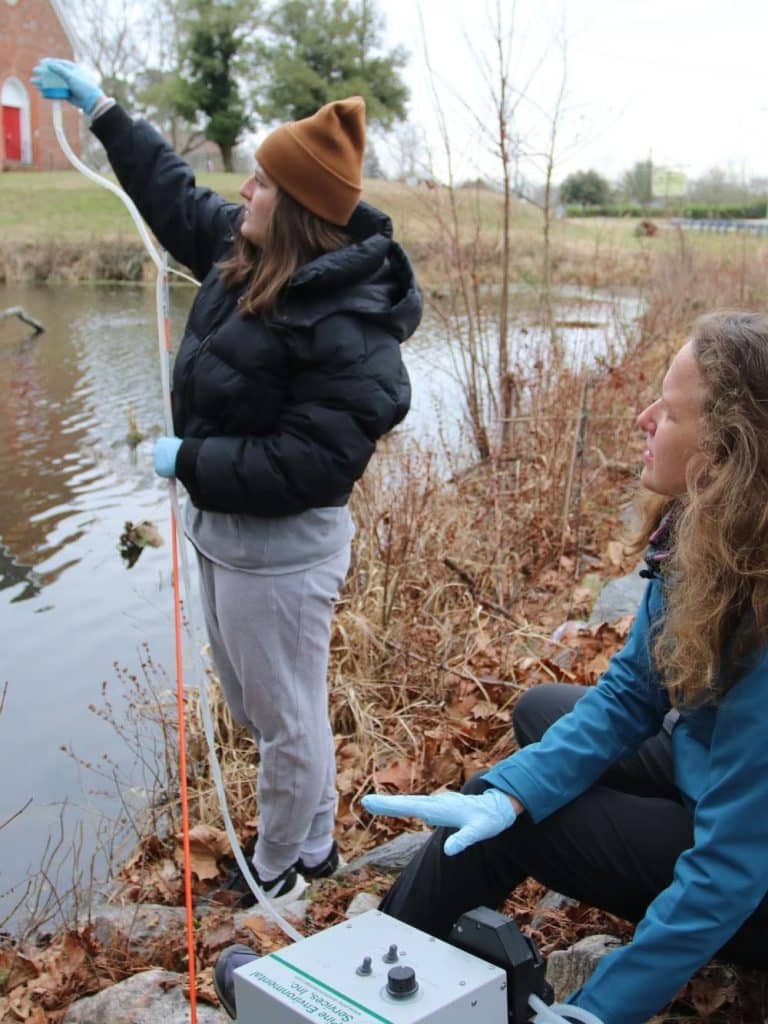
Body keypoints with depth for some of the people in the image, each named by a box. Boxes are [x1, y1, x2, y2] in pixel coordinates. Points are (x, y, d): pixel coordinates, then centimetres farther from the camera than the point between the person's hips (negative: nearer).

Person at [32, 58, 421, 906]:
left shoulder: (345, 323, -26)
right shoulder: (245, 253, 0)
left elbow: (315, 460, -29)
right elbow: (175, 196, 19)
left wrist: (190, 462, -22)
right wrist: (102, 112, 23)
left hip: (280, 546, -10)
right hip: (218, 523, 10)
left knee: (285, 718, 10)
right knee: (249, 702, 24)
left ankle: (281, 869, 33)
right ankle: (312, 842, 44)